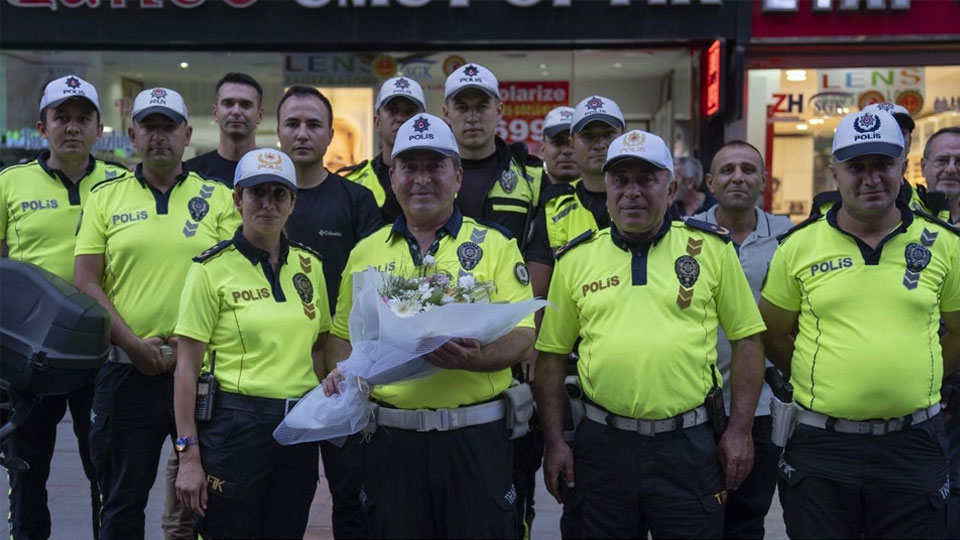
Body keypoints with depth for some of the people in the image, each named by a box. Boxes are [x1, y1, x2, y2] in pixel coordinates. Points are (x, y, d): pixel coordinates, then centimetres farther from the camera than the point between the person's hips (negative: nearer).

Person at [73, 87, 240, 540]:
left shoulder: (218, 198, 5)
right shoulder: (105, 196, 7)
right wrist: (131, 343, -9)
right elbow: (85, 282, 2)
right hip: (127, 371, 1)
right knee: (122, 502, 12)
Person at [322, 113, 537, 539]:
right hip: (391, 437, 2)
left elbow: (522, 334, -5)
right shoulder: (365, 252, 11)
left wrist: (475, 358, -23)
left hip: (475, 437, -2)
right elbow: (342, 334, 16)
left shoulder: (494, 245, 3)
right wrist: (339, 373, -5)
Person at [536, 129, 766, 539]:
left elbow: (746, 340, 5)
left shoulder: (712, 248, 2)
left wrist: (740, 431, 0)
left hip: (689, 444, -1)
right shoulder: (575, 259, 5)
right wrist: (554, 442, 3)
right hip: (601, 444, 1)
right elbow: (552, 355, 8)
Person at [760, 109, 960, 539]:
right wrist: (824, 382, 5)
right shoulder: (799, 246, -1)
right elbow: (773, 334, 8)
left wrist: (916, 382, 6)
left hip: (913, 444, 1)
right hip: (821, 444, -1)